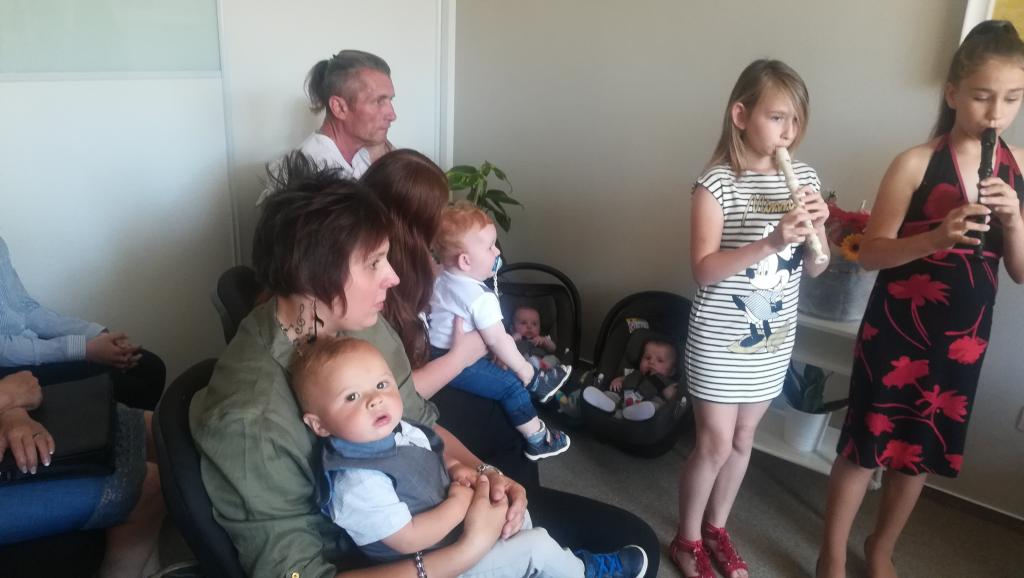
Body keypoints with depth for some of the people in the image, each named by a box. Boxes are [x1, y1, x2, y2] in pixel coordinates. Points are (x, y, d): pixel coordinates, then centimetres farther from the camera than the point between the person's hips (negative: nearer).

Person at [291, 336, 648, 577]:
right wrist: (460, 503, -22)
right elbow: (409, 540, -31)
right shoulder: (356, 484, -32)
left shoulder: (400, 431, -6)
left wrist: (458, 471, -6)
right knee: (537, 546, -5)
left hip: (458, 522, 9)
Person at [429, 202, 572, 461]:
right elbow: (498, 341, -22)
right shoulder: (481, 297, -25)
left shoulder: (439, 280, 1)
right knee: (512, 386, -3)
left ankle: (535, 381, 32)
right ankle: (538, 441, 6)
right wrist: (524, 369, -9)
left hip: (435, 355, 9)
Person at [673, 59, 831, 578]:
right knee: (715, 443, 4)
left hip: (774, 338, 5)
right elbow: (704, 269, -21)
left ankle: (716, 529, 38)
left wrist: (817, 229, -15)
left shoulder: (805, 179, 1)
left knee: (743, 439, 17)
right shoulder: (717, 184, -15)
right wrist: (771, 242, -30)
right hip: (720, 339, -5)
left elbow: (816, 267, 5)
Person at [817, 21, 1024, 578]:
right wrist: (935, 238, -27)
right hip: (897, 332, -4)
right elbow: (870, 253, -12)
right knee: (865, 446, 5)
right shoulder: (916, 163, -12)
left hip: (964, 339, 5)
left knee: (923, 453, 17)